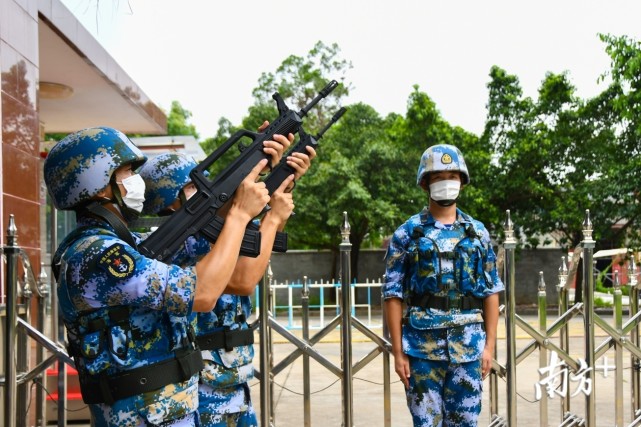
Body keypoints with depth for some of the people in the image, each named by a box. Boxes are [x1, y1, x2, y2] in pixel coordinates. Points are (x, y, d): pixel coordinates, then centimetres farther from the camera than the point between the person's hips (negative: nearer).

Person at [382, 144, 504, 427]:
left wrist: (489, 345, 3)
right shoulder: (407, 234, 0)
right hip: (422, 346, -2)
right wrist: (398, 351, -6)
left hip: (468, 346, 2)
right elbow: (393, 295, -2)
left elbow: (491, 292, 9)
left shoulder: (478, 233, 8)